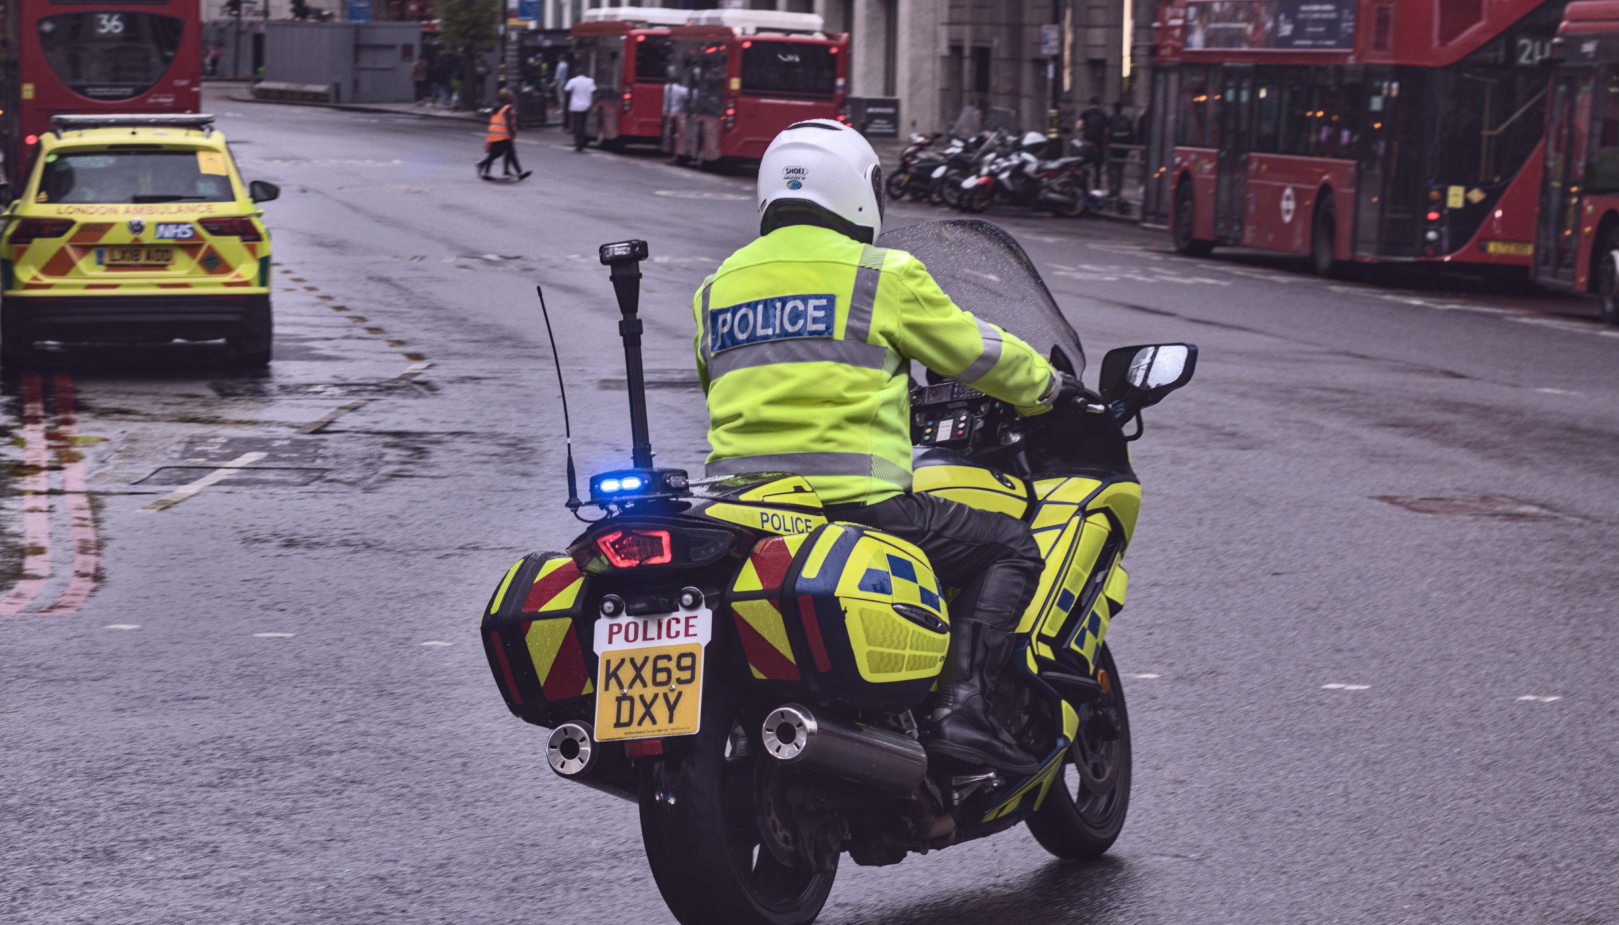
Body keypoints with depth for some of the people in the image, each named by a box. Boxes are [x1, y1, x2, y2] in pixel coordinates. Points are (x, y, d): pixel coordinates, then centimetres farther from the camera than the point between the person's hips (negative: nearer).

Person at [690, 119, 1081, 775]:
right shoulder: (883, 276, 0)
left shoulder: (716, 287, 17)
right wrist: (1048, 388, 27)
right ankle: (961, 707, -9)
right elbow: (973, 351, 9)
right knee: (1009, 549, 7)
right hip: (852, 499, -6)